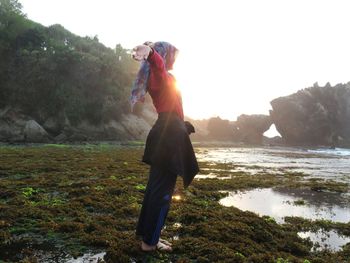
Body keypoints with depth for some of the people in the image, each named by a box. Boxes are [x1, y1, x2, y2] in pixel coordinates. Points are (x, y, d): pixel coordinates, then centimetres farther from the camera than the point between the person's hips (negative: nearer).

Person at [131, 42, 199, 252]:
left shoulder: (161, 77, 19)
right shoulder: (161, 75, -10)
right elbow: (158, 63, -36)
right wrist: (150, 51, -57)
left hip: (165, 132, 10)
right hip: (169, 134, -10)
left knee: (156, 186, 14)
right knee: (163, 189, -5)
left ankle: (147, 234, 24)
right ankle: (150, 241, 3)